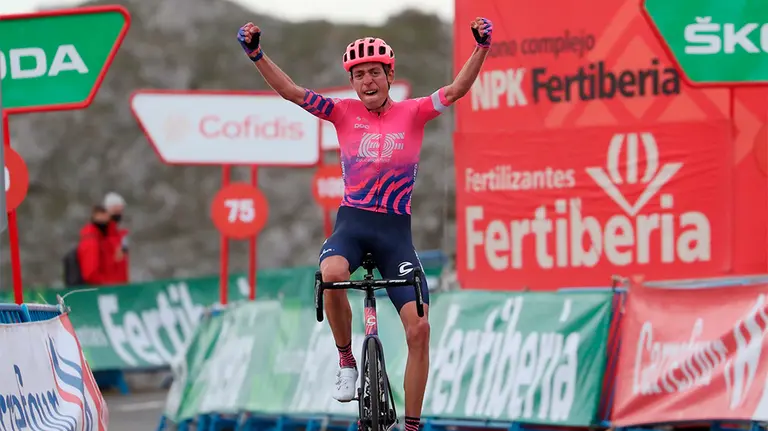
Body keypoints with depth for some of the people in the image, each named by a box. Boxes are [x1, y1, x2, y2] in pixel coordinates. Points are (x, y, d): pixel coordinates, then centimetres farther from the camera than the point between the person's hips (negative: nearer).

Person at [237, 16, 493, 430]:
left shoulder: (412, 113, 1)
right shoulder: (344, 113, 2)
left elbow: (455, 90, -11)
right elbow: (291, 92, -5)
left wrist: (481, 46, -25)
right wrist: (256, 54, -18)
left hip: (396, 230, 1)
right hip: (351, 223, -1)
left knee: (419, 328, -9)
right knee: (332, 274, -36)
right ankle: (346, 361, -12)